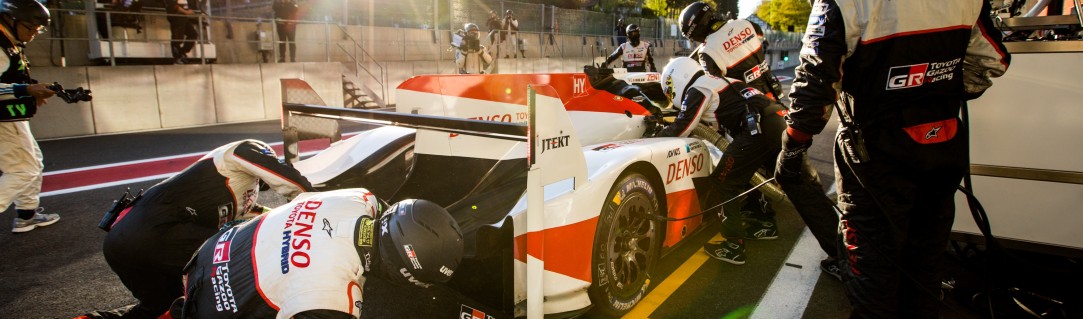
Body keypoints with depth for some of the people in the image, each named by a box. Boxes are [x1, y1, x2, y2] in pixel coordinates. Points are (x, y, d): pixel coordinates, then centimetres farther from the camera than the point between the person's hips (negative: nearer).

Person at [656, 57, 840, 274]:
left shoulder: (697, 90, 3)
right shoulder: (714, 82, 30)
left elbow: (679, 130, -1)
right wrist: (664, 121, 44)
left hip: (757, 129, -9)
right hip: (778, 120, 9)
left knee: (724, 182, 4)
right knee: (802, 186, 7)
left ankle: (734, 247, 8)